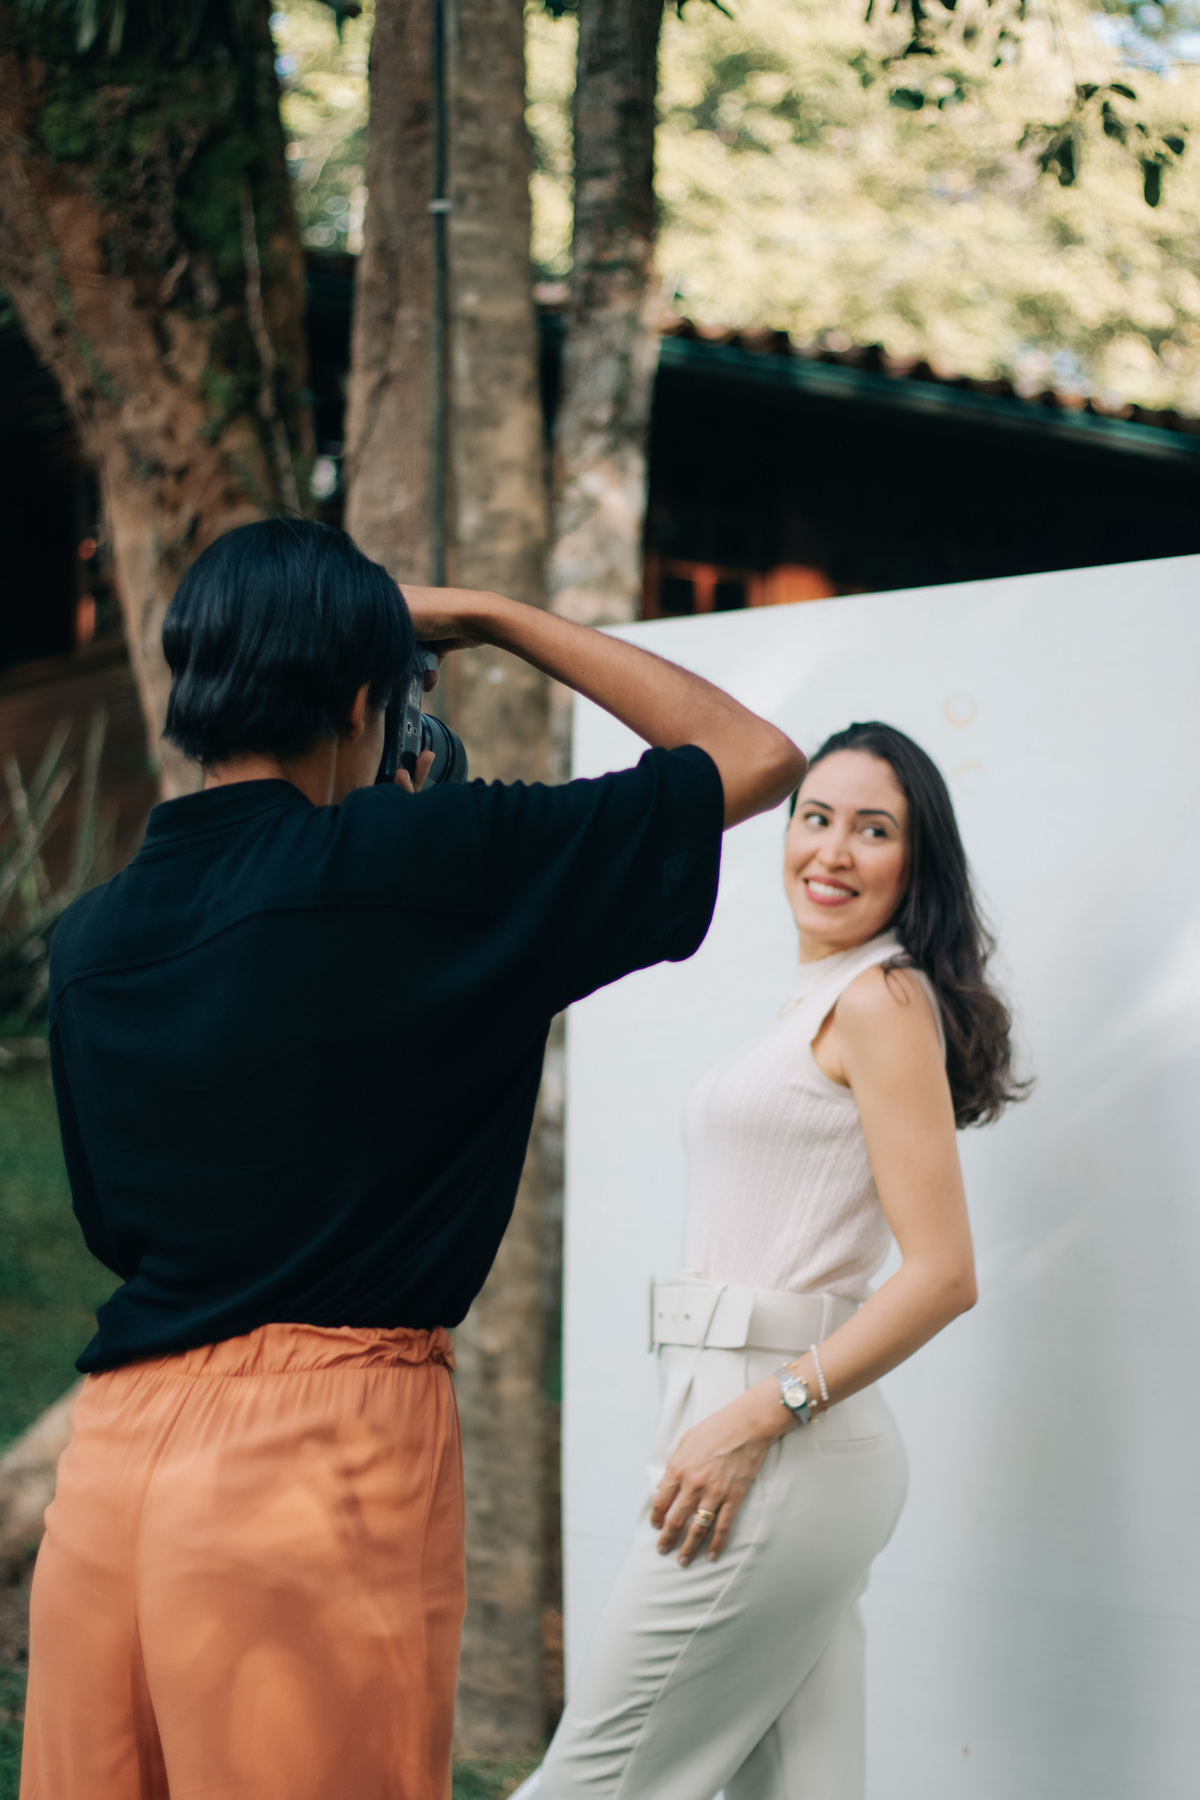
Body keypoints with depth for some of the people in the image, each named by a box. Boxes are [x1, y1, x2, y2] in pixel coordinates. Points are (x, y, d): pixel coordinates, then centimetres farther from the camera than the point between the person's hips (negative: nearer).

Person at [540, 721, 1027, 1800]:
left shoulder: (883, 1000, -9)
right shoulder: (818, 1005, 19)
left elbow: (942, 1276, -16)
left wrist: (756, 1419, -18)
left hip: (785, 1456, -9)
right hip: (794, 1455, 9)